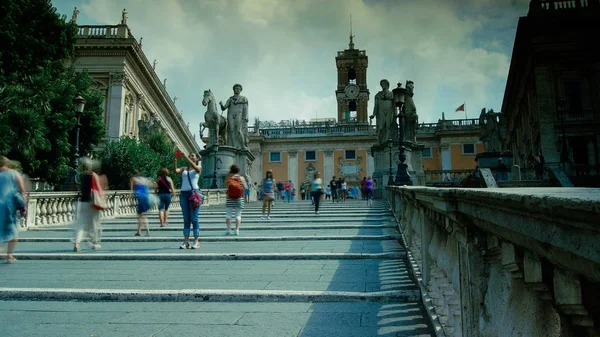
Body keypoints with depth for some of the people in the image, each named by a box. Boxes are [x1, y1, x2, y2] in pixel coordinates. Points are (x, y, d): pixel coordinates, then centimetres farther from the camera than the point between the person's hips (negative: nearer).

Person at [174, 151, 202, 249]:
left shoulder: (198, 168, 8)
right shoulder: (183, 169, 17)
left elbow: (195, 167, -15)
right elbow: (176, 171, -2)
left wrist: (185, 156, -18)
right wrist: (175, 160, -15)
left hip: (194, 192, -4)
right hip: (183, 193, 4)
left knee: (194, 219, -5)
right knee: (186, 219, 3)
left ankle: (196, 242, -2)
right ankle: (186, 241, 3)